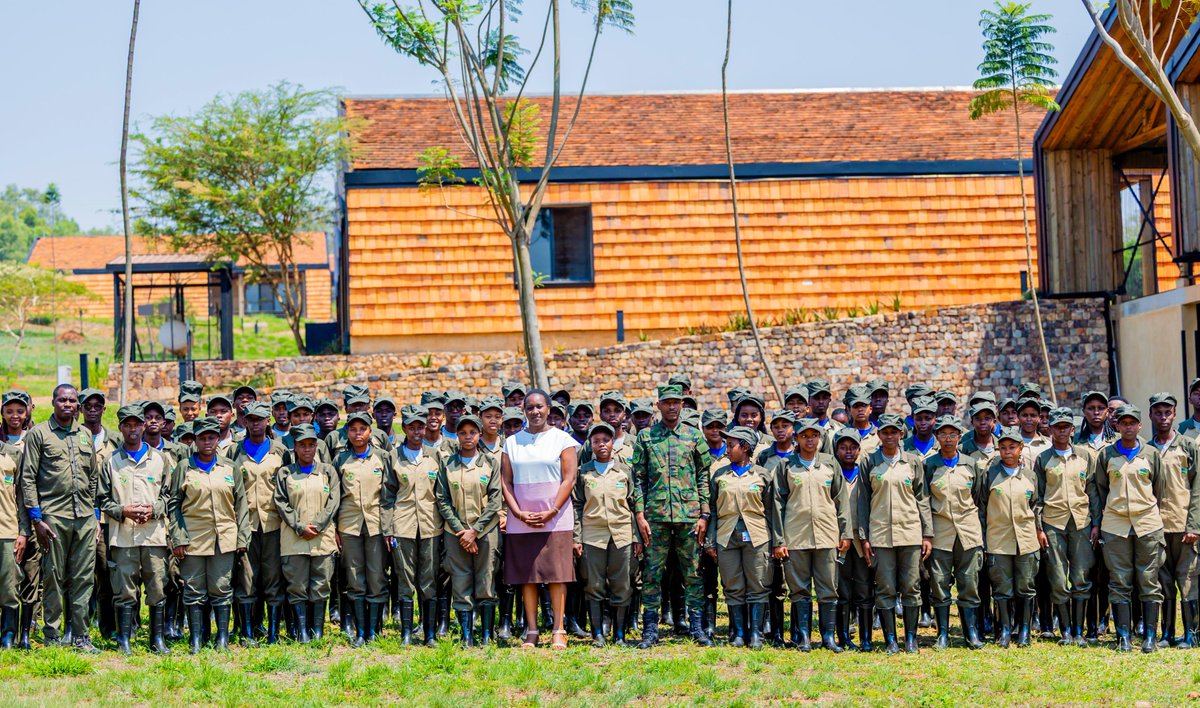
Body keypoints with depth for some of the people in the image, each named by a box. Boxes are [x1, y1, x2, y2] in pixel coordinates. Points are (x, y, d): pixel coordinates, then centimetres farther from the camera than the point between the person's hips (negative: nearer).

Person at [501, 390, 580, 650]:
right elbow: (506, 482, 6)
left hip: (555, 519, -2)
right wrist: (519, 513, -7)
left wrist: (551, 512, -12)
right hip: (521, 519, 2)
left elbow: (569, 479, -3)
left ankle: (558, 631, 0)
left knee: (557, 573, -4)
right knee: (526, 575, 2)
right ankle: (531, 632, 6)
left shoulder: (562, 439, 3)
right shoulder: (512, 442, 10)